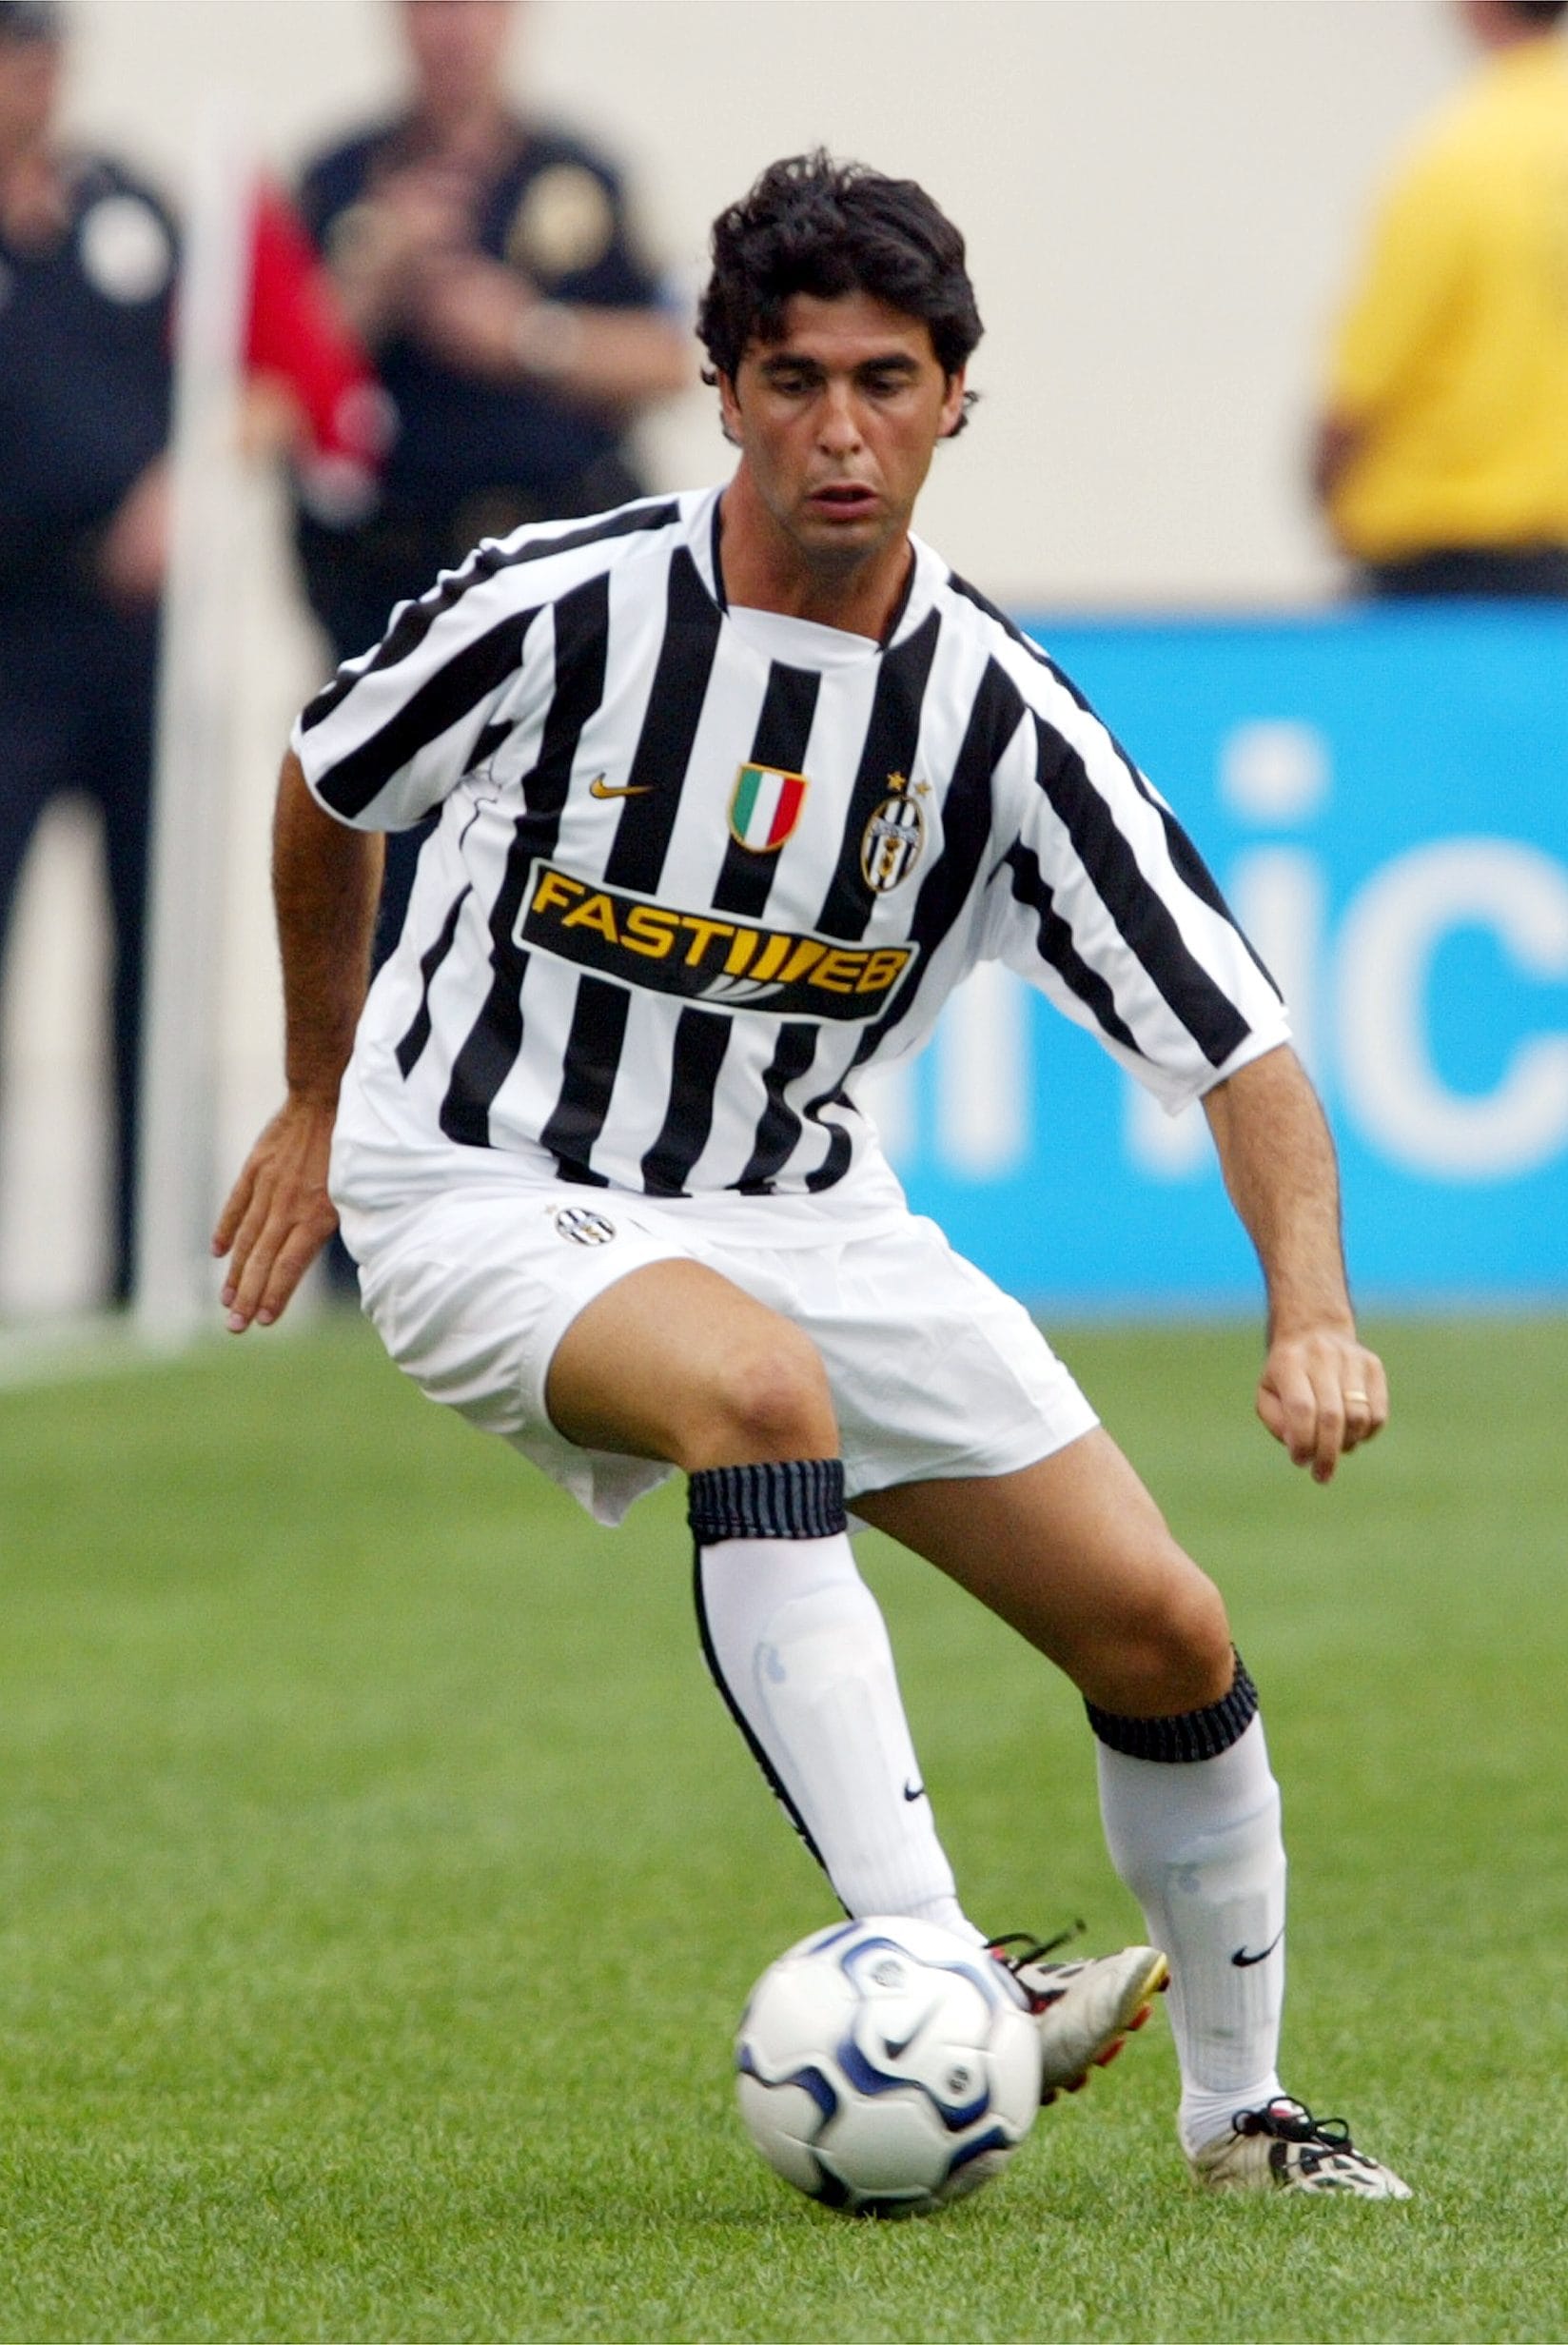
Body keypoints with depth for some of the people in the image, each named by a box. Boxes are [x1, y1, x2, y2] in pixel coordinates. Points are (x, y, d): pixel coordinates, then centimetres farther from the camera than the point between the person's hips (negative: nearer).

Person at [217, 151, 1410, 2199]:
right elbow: (328, 790, 6)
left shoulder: (1000, 716, -11)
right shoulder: (557, 609, -15)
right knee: (762, 1386, -38)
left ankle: (1241, 2109, 22)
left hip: (796, 1211, 4)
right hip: (484, 1195, -4)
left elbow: (1235, 1040, -10)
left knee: (1167, 1640, -1)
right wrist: (318, 1099, 17)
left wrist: (1313, 1312, -27)